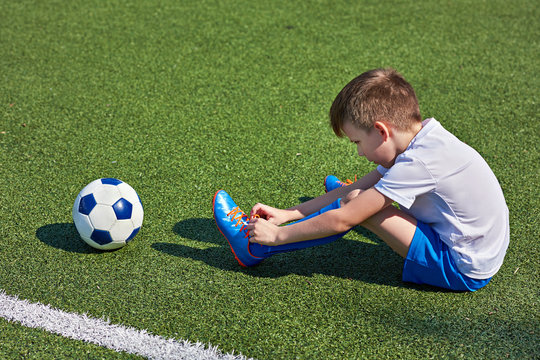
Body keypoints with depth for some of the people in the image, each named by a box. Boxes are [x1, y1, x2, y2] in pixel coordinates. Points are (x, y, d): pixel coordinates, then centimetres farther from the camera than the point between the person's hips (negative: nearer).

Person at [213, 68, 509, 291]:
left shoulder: (417, 163, -26)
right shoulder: (424, 140, 3)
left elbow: (343, 220, -23)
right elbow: (361, 187, 6)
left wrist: (278, 235, -12)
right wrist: (287, 214, 4)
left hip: (462, 270, -9)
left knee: (358, 204, -14)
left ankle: (257, 248, -3)